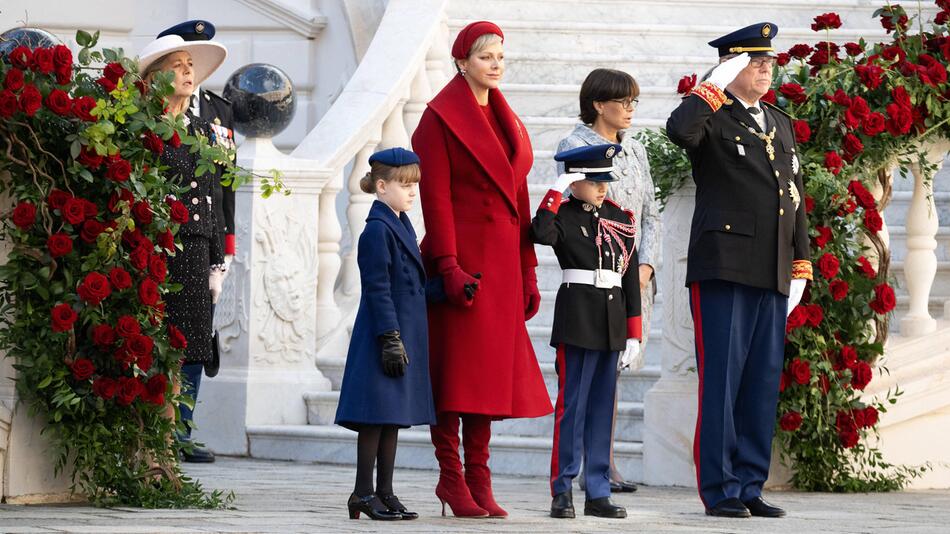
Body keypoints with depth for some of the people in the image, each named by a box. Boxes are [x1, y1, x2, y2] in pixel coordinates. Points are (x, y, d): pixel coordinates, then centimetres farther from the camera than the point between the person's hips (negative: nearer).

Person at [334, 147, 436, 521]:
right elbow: (378, 289, -17)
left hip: (406, 333, 9)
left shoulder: (401, 225, 15)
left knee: (394, 418, 10)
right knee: (378, 415, -6)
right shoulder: (377, 230, -13)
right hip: (385, 333, -9)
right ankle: (363, 493, -1)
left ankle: (384, 493, 13)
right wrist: (390, 339, -19)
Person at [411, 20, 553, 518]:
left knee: (488, 371, 5)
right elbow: (435, 197, -10)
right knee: (455, 369, -5)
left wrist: (527, 271, 14)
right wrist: (449, 267, -18)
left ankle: (479, 483, 7)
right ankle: (451, 476, 0)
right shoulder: (441, 117, -4)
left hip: (501, 261, 6)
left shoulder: (507, 121, 17)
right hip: (460, 257, -6)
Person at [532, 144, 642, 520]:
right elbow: (542, 234, -27)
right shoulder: (563, 215, -2)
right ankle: (562, 492, 1)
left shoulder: (620, 220, 11)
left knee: (602, 407, 7)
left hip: (611, 324, 5)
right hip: (577, 319, -5)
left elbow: (631, 278, 12)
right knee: (572, 405, -4)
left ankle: (598, 493, 10)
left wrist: (633, 334, 8)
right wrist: (557, 190, -18)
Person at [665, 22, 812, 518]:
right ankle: (719, 490, -2)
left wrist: (800, 266, 16)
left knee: (763, 385, 6)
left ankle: (750, 487, 11)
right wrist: (716, 85, -16)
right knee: (721, 380, -5)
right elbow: (679, 130, -26)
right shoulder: (713, 117, -1)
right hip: (723, 269, -7)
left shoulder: (781, 124, 20)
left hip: (772, 275, 7)